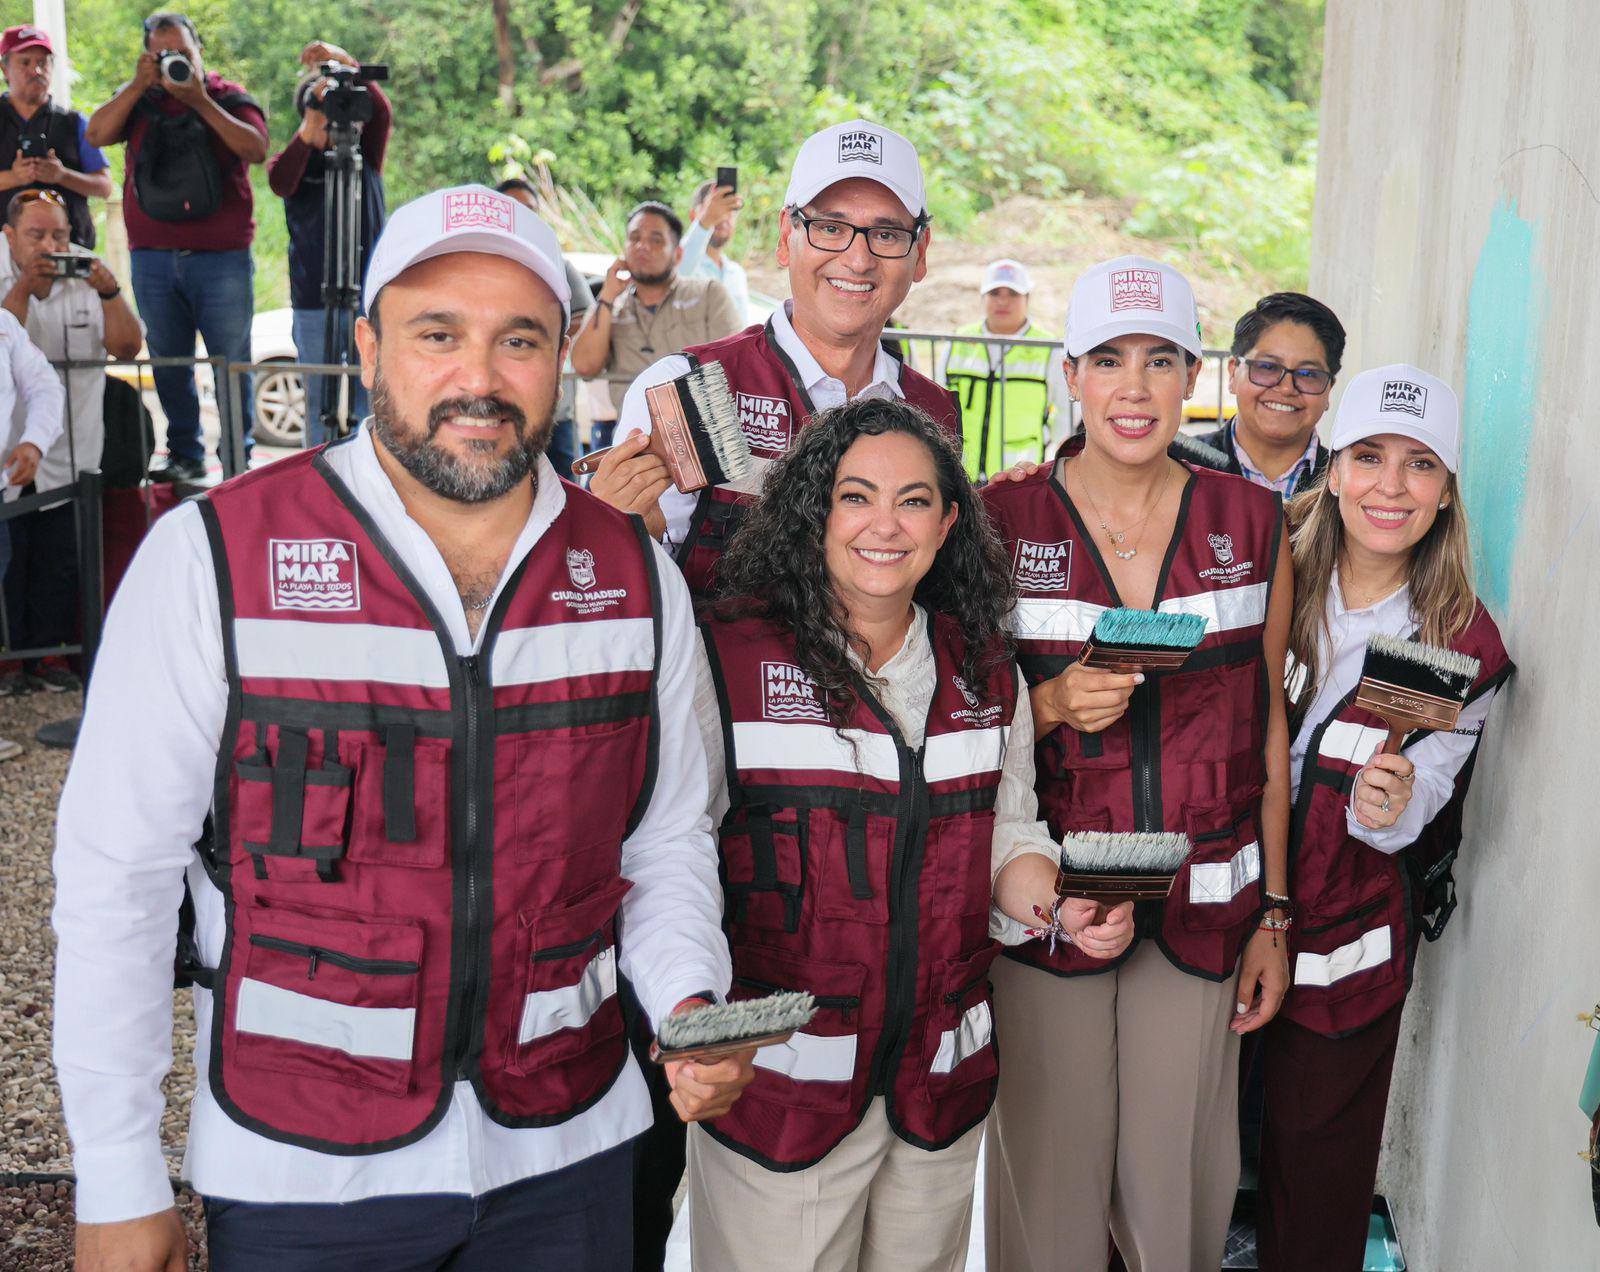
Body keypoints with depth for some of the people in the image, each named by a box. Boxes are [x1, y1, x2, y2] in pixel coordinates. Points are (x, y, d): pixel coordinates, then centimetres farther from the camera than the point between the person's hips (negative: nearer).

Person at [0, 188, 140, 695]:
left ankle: (47, 653, 16)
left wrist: (109, 292, -19)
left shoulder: (89, 271, 4)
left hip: (70, 454, 2)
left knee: (60, 562, 5)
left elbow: (126, 347, -4)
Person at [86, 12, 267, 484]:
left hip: (222, 258, -3)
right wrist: (140, 85, -9)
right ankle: (184, 456, 15)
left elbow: (256, 150, -12)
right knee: (169, 364, 6)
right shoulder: (138, 100, 14)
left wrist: (201, 101, -15)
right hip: (153, 259, 3)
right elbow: (98, 135, -3)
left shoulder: (230, 98, 6)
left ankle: (239, 458, 5)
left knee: (232, 363, -3)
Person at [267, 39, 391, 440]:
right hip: (314, 302, 0)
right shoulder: (294, 160, 5)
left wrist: (346, 63, -29)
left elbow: (382, 113, -13)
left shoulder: (364, 154, 7)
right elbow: (280, 183, -18)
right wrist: (309, 131, -33)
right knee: (320, 403, 3)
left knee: (371, 402, 0)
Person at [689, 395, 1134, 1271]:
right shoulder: (727, 659, -9)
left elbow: (1006, 838, 14)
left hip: (942, 1084, 5)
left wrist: (1064, 905, -7)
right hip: (777, 1088, -4)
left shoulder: (989, 676, 7)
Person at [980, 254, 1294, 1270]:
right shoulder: (1003, 521, -3)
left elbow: (1269, 726, 9)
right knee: (1047, 1177, 6)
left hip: (1203, 911, 2)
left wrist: (1275, 915, 6)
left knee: (1179, 1178, 9)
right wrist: (1055, 704, -15)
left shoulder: (1254, 525, 3)